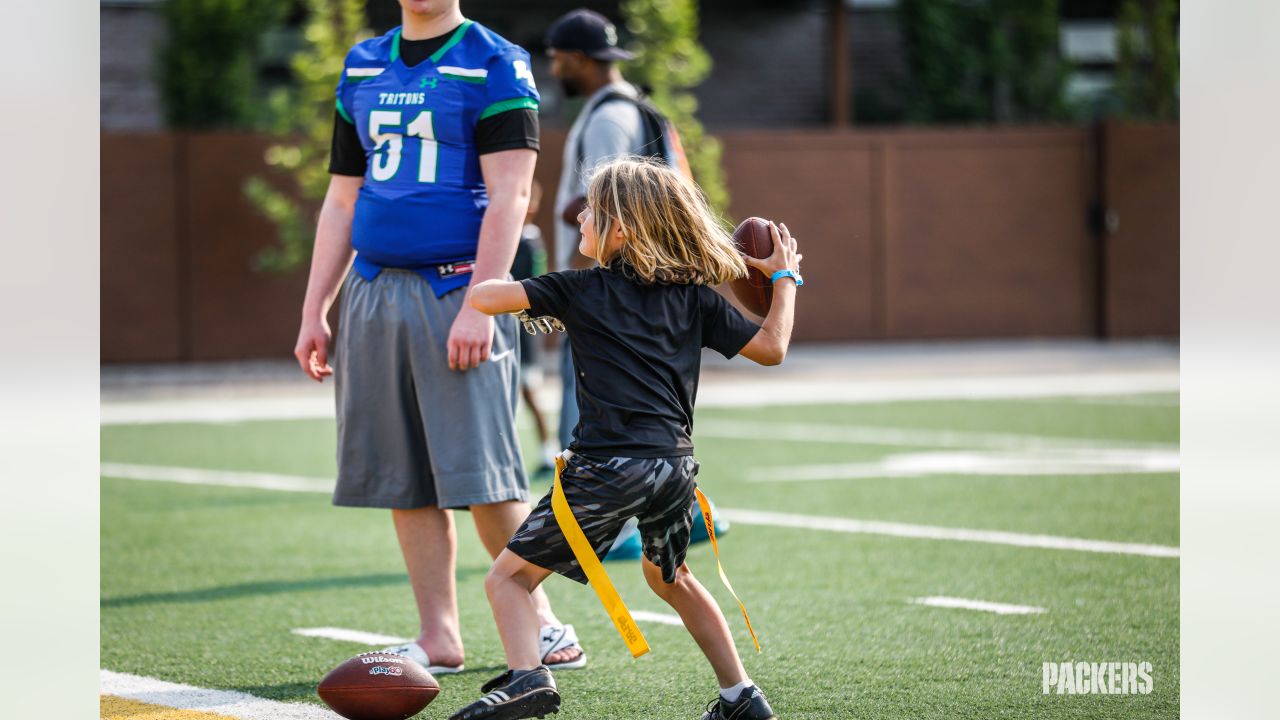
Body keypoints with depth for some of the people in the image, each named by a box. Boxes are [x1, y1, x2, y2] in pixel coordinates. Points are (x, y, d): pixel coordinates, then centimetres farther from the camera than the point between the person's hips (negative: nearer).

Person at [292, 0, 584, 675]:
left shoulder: (494, 65, -2)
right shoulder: (363, 66, 16)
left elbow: (509, 196, -10)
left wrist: (479, 304, -19)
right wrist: (313, 311, 13)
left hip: (458, 290, -6)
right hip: (373, 290, 6)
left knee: (481, 474, -8)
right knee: (403, 479, 4)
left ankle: (539, 621, 5)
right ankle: (439, 637, 9)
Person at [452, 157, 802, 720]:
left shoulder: (582, 290, 1)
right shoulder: (694, 296, 11)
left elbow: (484, 298, -5)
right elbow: (770, 348, 12)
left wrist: (481, 283, 20)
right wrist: (784, 279, 27)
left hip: (609, 465, -6)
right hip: (675, 462, 6)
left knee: (509, 576, 1)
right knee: (669, 575, 31)